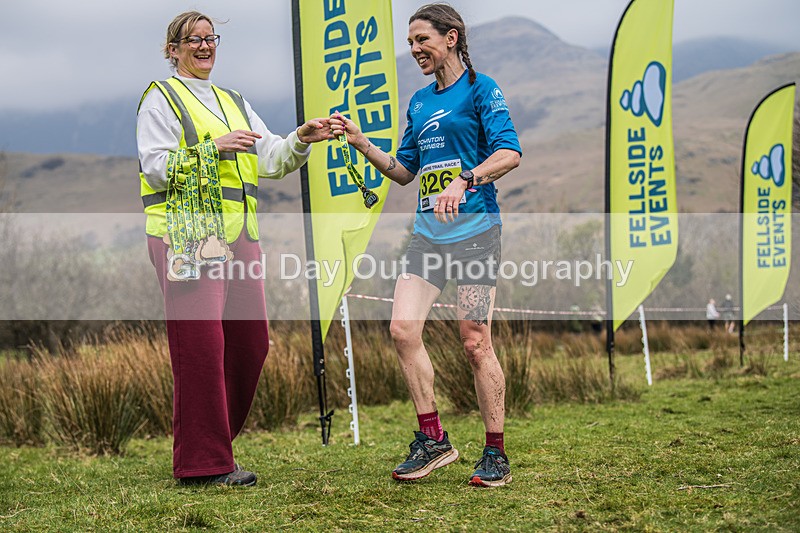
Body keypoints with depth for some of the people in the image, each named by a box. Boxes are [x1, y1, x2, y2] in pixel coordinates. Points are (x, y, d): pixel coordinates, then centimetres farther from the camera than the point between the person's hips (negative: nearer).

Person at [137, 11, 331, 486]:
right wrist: (215, 147, -14)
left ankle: (212, 443, 19)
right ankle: (204, 463, -3)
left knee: (250, 342, 5)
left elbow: (270, 159, 13)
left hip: (239, 234, 7)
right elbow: (156, 168, -7)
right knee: (202, 344, -9)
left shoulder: (233, 102, 24)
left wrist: (301, 140, -5)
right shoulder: (161, 98, 4)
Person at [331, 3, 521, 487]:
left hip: (475, 231, -7)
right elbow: (405, 171, 23)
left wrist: (464, 181, -27)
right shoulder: (419, 102, 19)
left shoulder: (480, 89, -2)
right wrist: (361, 142, 12)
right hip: (428, 234, 7)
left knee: (475, 342, -6)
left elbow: (509, 152, -14)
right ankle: (433, 441, 6)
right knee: (404, 328, -5)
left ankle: (496, 455, 6)